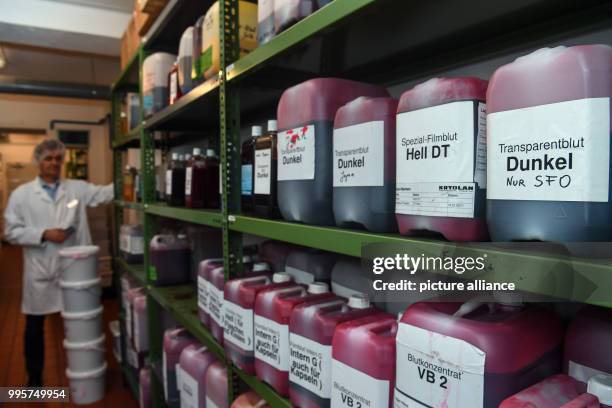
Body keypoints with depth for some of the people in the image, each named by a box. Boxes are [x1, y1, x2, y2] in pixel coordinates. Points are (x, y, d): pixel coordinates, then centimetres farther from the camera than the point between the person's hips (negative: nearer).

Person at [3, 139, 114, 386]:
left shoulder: (77, 188, 4)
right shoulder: (21, 194, 1)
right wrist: (44, 234, -14)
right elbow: (12, 231, -2)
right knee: (35, 327, 15)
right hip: (40, 273, 0)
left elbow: (104, 193, -8)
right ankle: (34, 379, 34)